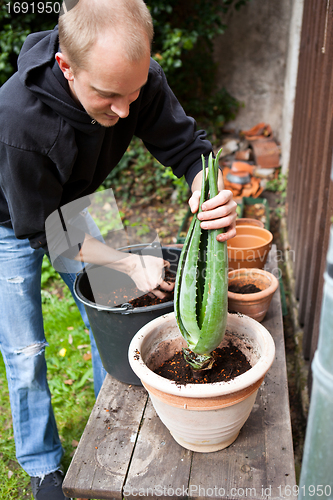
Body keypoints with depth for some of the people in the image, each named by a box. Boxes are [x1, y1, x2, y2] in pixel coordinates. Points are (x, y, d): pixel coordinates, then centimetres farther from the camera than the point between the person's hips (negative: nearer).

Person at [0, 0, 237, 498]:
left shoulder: (136, 77, -27)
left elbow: (186, 146, -18)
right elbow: (42, 229, -29)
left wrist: (211, 194, -42)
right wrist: (130, 264, -30)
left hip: (74, 207, 5)